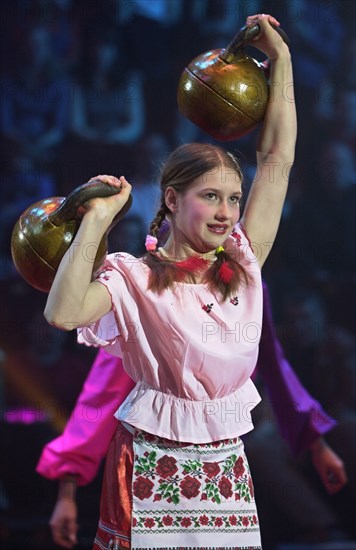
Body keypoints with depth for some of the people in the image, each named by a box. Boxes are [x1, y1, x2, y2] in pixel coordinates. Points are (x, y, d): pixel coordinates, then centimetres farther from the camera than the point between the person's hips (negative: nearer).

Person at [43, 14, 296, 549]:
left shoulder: (243, 262, 6)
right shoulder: (136, 279, -6)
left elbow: (277, 157, 7)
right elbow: (63, 313, -25)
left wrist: (280, 57, 9)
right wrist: (97, 220, -19)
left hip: (226, 466, 4)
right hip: (153, 464, -4)